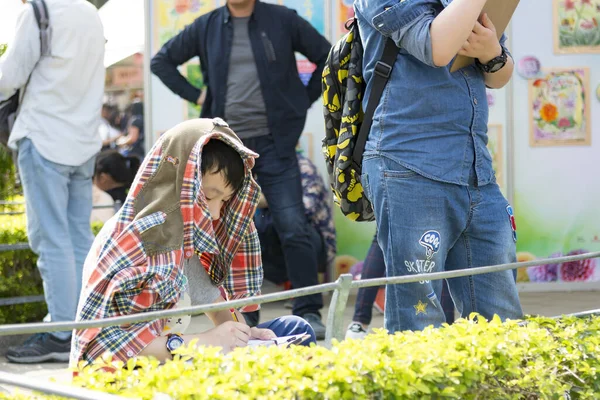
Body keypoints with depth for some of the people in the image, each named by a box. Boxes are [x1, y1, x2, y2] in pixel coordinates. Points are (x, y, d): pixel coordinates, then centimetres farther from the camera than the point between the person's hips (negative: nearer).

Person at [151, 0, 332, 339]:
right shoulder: (206, 28, 8)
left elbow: (328, 57, 8)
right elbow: (162, 61, 19)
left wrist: (304, 100, 4)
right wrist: (196, 96, 9)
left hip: (274, 144, -3)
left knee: (294, 228, -10)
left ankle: (309, 313, -4)